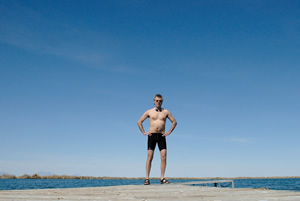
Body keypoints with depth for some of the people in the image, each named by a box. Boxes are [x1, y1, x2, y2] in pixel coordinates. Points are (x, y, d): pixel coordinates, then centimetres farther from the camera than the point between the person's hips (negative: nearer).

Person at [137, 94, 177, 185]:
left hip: (161, 136, 1)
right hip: (152, 136, -1)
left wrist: (169, 132, 6)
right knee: (150, 157, -4)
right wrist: (144, 132, 2)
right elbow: (139, 122, 10)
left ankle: (162, 178, 2)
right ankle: (147, 178, -1)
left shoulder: (166, 112, 9)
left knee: (164, 157, -5)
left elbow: (174, 122, 15)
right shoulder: (149, 112, 7)